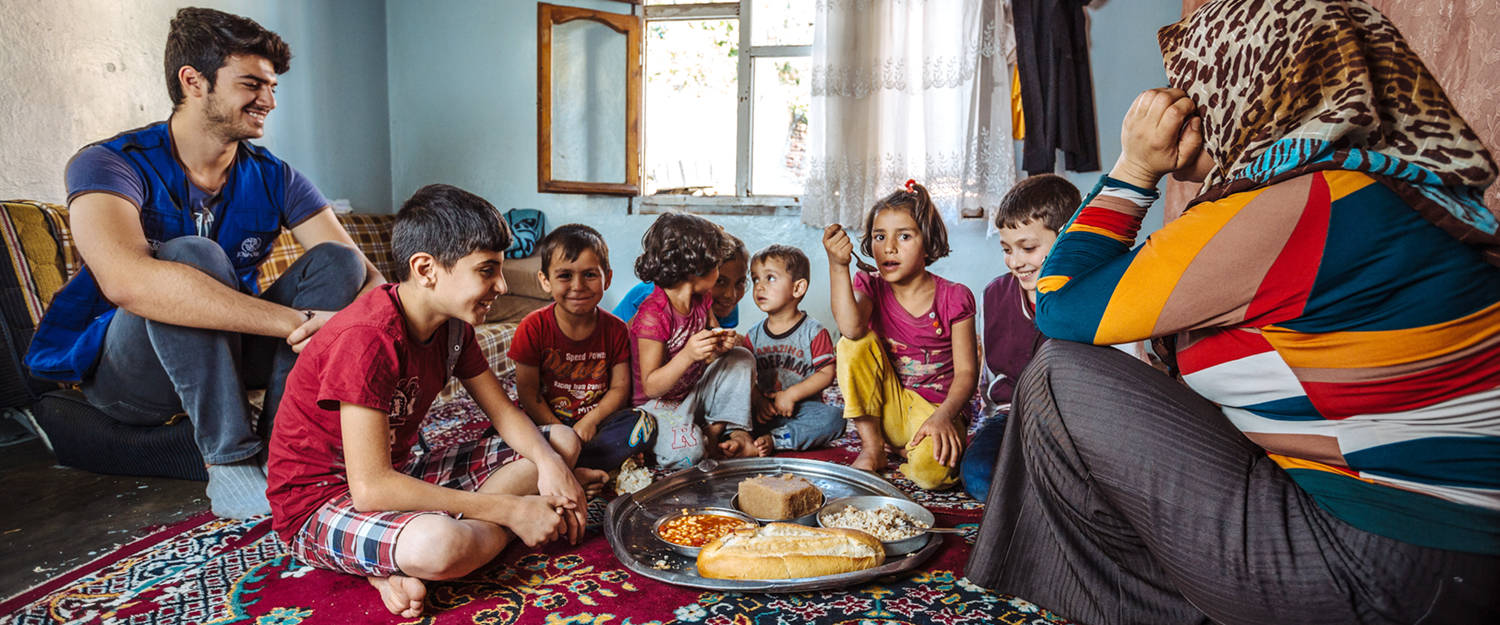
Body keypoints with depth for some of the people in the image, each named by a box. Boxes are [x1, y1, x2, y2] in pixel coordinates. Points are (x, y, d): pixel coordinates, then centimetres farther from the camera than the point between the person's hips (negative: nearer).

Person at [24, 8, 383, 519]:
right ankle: (229, 461, -25)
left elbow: (363, 274, -9)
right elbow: (126, 280, -38)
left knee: (335, 261, -16)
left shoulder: (274, 179, -1)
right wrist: (299, 320, -44)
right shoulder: (109, 165, -16)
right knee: (193, 256, -32)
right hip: (121, 373, -4)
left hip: (227, 354, 5)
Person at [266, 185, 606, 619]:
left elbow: (504, 412, 4)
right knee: (437, 544, -43)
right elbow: (370, 487, -31)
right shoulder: (368, 338, -28)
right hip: (320, 502, -9)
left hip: (398, 473, 9)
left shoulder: (452, 323, -3)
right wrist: (509, 509, -28)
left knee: (562, 441, 3)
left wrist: (550, 465, -17)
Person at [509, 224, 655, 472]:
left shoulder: (615, 329, -3)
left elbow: (620, 387, -2)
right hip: (550, 421, -1)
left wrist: (589, 422, -19)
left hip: (596, 421, 2)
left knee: (643, 424, -26)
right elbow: (528, 391, -8)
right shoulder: (533, 329, -8)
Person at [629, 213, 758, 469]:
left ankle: (717, 430, -4)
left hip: (694, 394, 8)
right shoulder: (653, 315, -25)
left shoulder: (702, 300, 1)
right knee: (687, 450, -34)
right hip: (659, 404, -8)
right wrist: (687, 355, -39)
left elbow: (708, 357, 13)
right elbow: (650, 387, -25)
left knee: (741, 358, -3)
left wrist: (722, 344, -12)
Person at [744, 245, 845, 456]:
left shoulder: (814, 332, -3)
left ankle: (772, 440, -31)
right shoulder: (754, 335, 8)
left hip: (802, 408, -2)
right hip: (765, 410, 2)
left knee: (834, 418, -31)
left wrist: (792, 394, -17)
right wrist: (758, 401, -14)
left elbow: (826, 373, -8)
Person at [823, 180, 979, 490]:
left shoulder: (954, 297, -8)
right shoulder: (871, 287, -2)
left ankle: (912, 449, 5)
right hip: (887, 406, 3)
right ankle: (872, 448, -10)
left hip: (936, 408, -3)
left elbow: (967, 372, -9)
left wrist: (943, 417, -27)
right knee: (855, 345, -23)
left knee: (932, 470, -35)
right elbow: (851, 328, -26)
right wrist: (838, 266, -34)